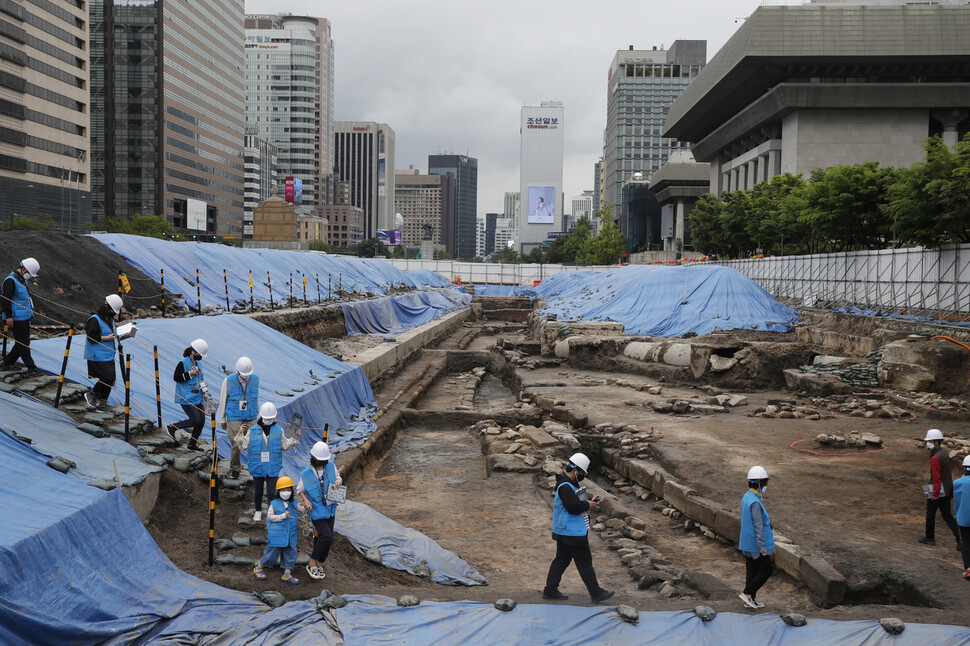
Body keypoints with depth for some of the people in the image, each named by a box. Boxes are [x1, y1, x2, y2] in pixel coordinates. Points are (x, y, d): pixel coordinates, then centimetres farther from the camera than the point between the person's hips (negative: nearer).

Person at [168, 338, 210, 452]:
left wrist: (204, 393, 20)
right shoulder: (183, 363, -10)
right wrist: (190, 374, -20)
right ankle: (172, 427, 3)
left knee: (201, 421, 3)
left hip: (198, 398, 8)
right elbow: (176, 378, -15)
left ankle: (193, 444, 15)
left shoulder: (197, 364, 15)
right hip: (186, 398, -8)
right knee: (196, 420, -15)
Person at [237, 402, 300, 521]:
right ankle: (258, 511, 35)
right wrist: (241, 435, -13)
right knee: (258, 491, 14)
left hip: (273, 467, 0)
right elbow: (244, 446, 0)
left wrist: (295, 438, 0)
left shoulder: (278, 430, 1)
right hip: (257, 467, 0)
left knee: (271, 492, -1)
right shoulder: (253, 430, -2)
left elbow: (285, 445, 10)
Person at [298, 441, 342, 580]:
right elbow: (299, 490, 0)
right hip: (316, 510, -5)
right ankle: (311, 564, -2)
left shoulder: (331, 466, -8)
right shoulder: (306, 474, -15)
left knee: (328, 537, 9)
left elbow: (338, 477, 10)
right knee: (326, 535, -19)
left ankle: (319, 565, 26)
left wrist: (339, 481, -14)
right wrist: (305, 500, -18)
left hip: (330, 508, 5)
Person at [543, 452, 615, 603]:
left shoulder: (571, 484, 14)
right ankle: (596, 593, 7)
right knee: (585, 562, -2)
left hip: (565, 533, 11)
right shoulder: (565, 487, -21)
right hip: (572, 533, -11)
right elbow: (573, 507, -29)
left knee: (561, 560, 15)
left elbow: (578, 503, 21)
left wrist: (590, 503, 3)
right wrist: (588, 505, -13)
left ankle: (550, 590, 20)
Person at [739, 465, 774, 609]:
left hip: (748, 543, 9)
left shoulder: (746, 497, 6)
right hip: (757, 545, -9)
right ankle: (747, 593, 5)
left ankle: (751, 600, 23)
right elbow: (758, 526, -24)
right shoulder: (755, 502, -25)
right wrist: (763, 548, -21)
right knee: (767, 569, 4)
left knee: (751, 570, 15)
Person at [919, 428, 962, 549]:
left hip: (937, 491, -8)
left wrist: (935, 493, -20)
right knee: (947, 516, 13)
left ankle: (929, 538, 27)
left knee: (930, 514, 12)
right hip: (947, 490, 8)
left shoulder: (935, 458, -24)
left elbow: (936, 478, -25)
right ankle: (961, 540, 6)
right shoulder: (944, 453, 6)